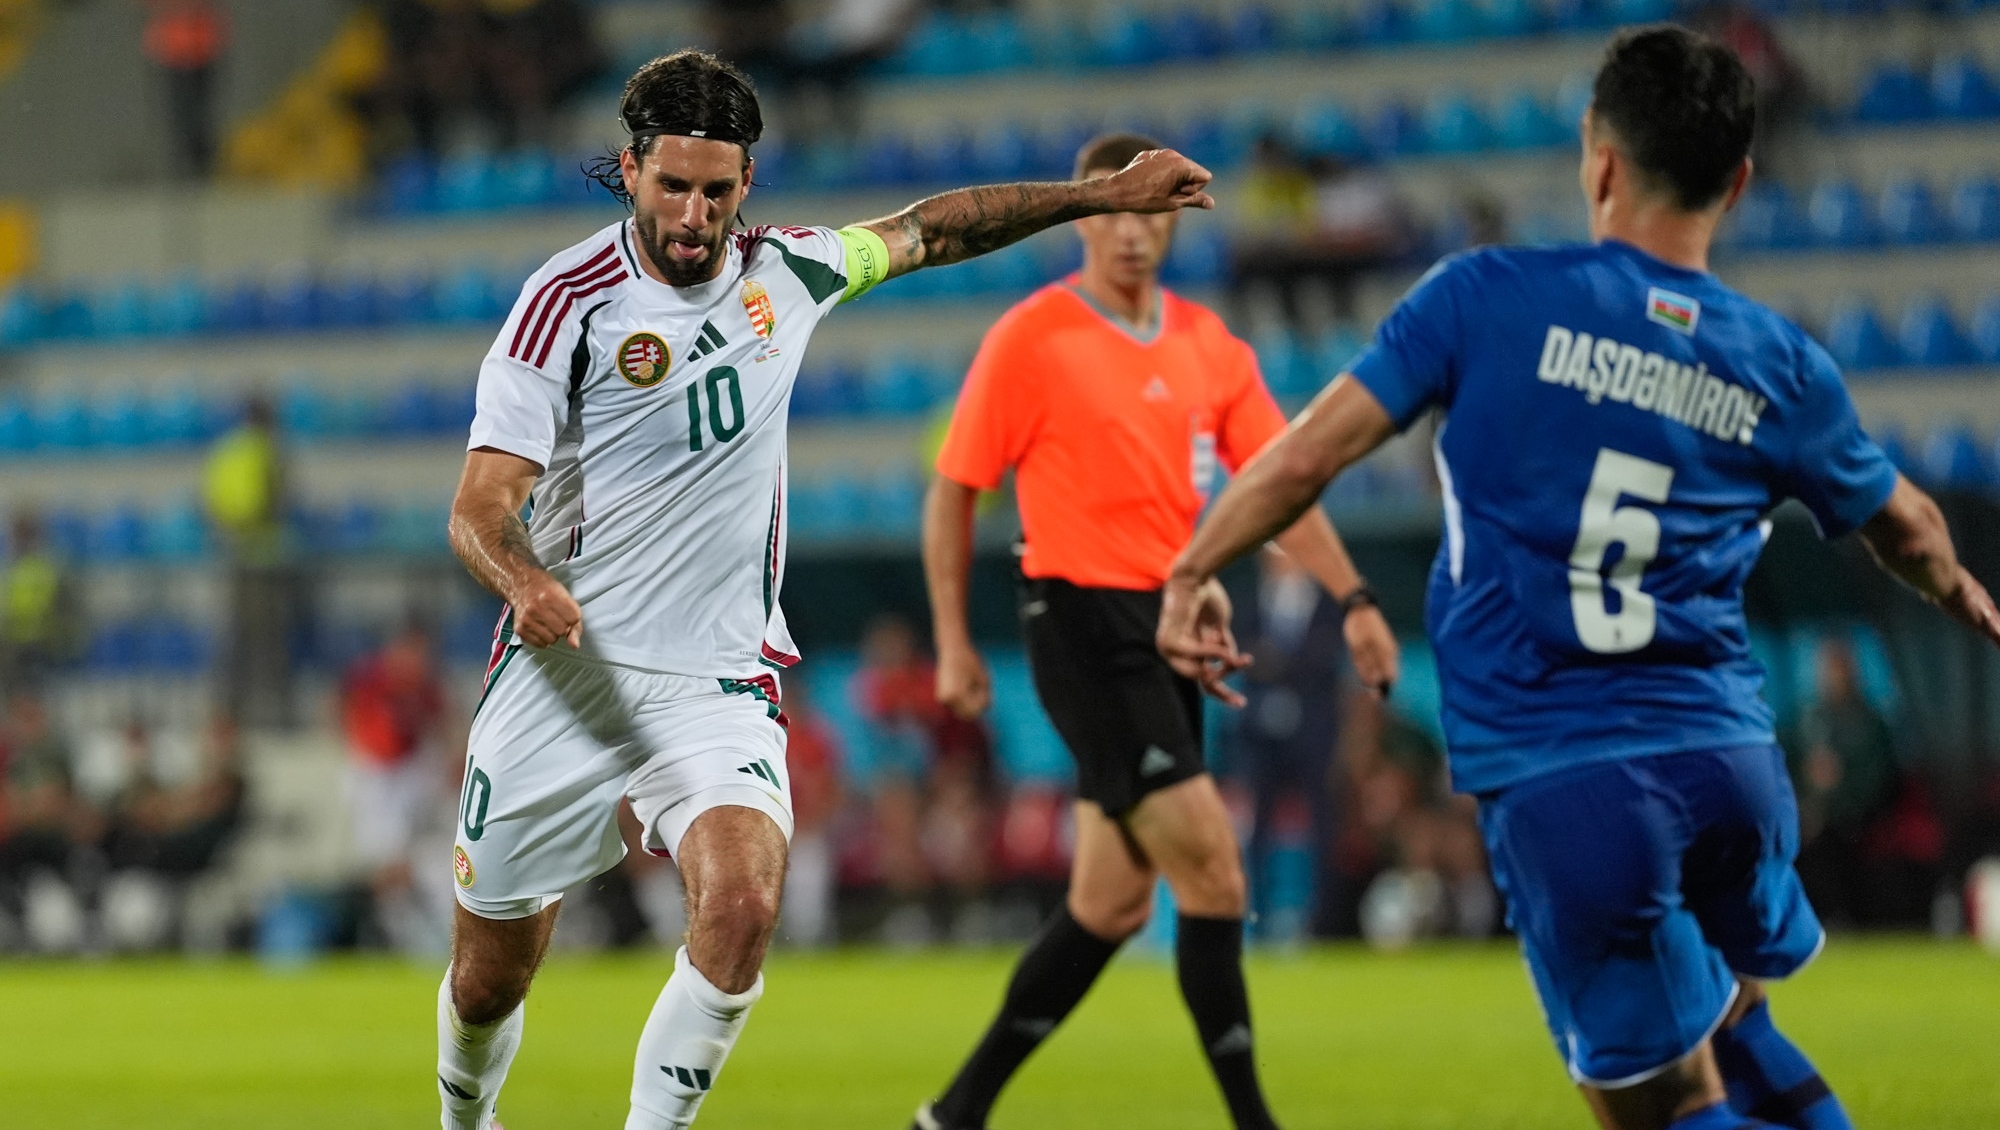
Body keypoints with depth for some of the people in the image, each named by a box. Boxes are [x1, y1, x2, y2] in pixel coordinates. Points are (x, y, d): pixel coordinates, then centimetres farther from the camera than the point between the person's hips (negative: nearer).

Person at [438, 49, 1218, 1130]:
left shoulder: (783, 272, 5)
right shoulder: (569, 301, -9)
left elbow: (929, 229, 23)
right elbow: (480, 506, -14)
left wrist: (1107, 191, 24)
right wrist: (526, 583, -36)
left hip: (717, 685, 2)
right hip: (562, 674, -2)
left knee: (740, 906, -27)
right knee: (489, 977, 6)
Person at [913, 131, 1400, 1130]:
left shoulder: (1208, 344, 10)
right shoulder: (1030, 338, -6)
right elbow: (954, 488, -2)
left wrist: (1352, 599, -6)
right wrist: (953, 640, -5)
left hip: (1176, 626, 7)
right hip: (1084, 625, -7)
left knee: (1112, 904, 9)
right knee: (1211, 871, -14)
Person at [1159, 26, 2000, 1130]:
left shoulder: (1487, 297, -3)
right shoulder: (1780, 369, 8)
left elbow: (1309, 452, -4)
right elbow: (1906, 528, 26)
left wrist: (1195, 572, 12)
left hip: (1554, 785, -3)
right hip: (1729, 760, 3)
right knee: (1732, 1018, 29)